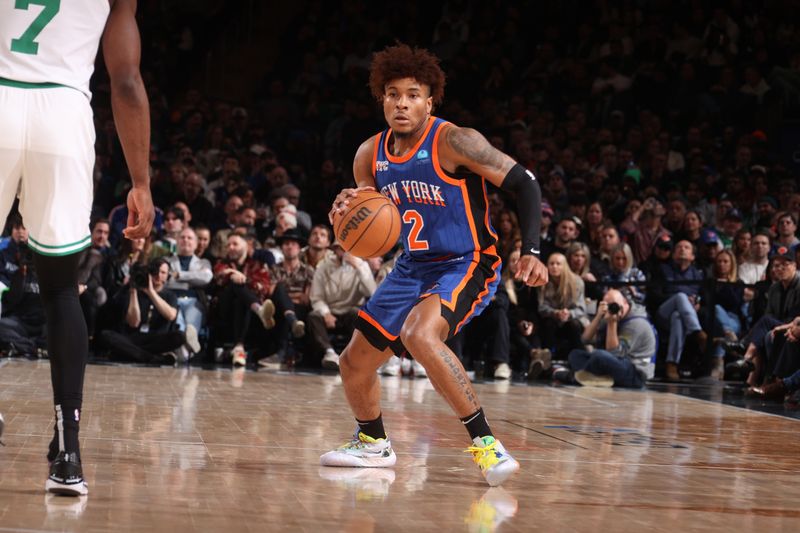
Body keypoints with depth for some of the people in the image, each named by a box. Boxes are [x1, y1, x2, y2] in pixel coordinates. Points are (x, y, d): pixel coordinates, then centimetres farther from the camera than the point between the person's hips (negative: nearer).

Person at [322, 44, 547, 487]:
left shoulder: (454, 142, -19)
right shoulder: (370, 155, 1)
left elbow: (523, 183, -15)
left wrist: (531, 252, -25)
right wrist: (346, 211, -11)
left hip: (466, 266, -7)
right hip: (412, 268, 7)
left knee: (419, 335, -35)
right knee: (354, 364, 11)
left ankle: (486, 444, -29)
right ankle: (372, 443, 39)